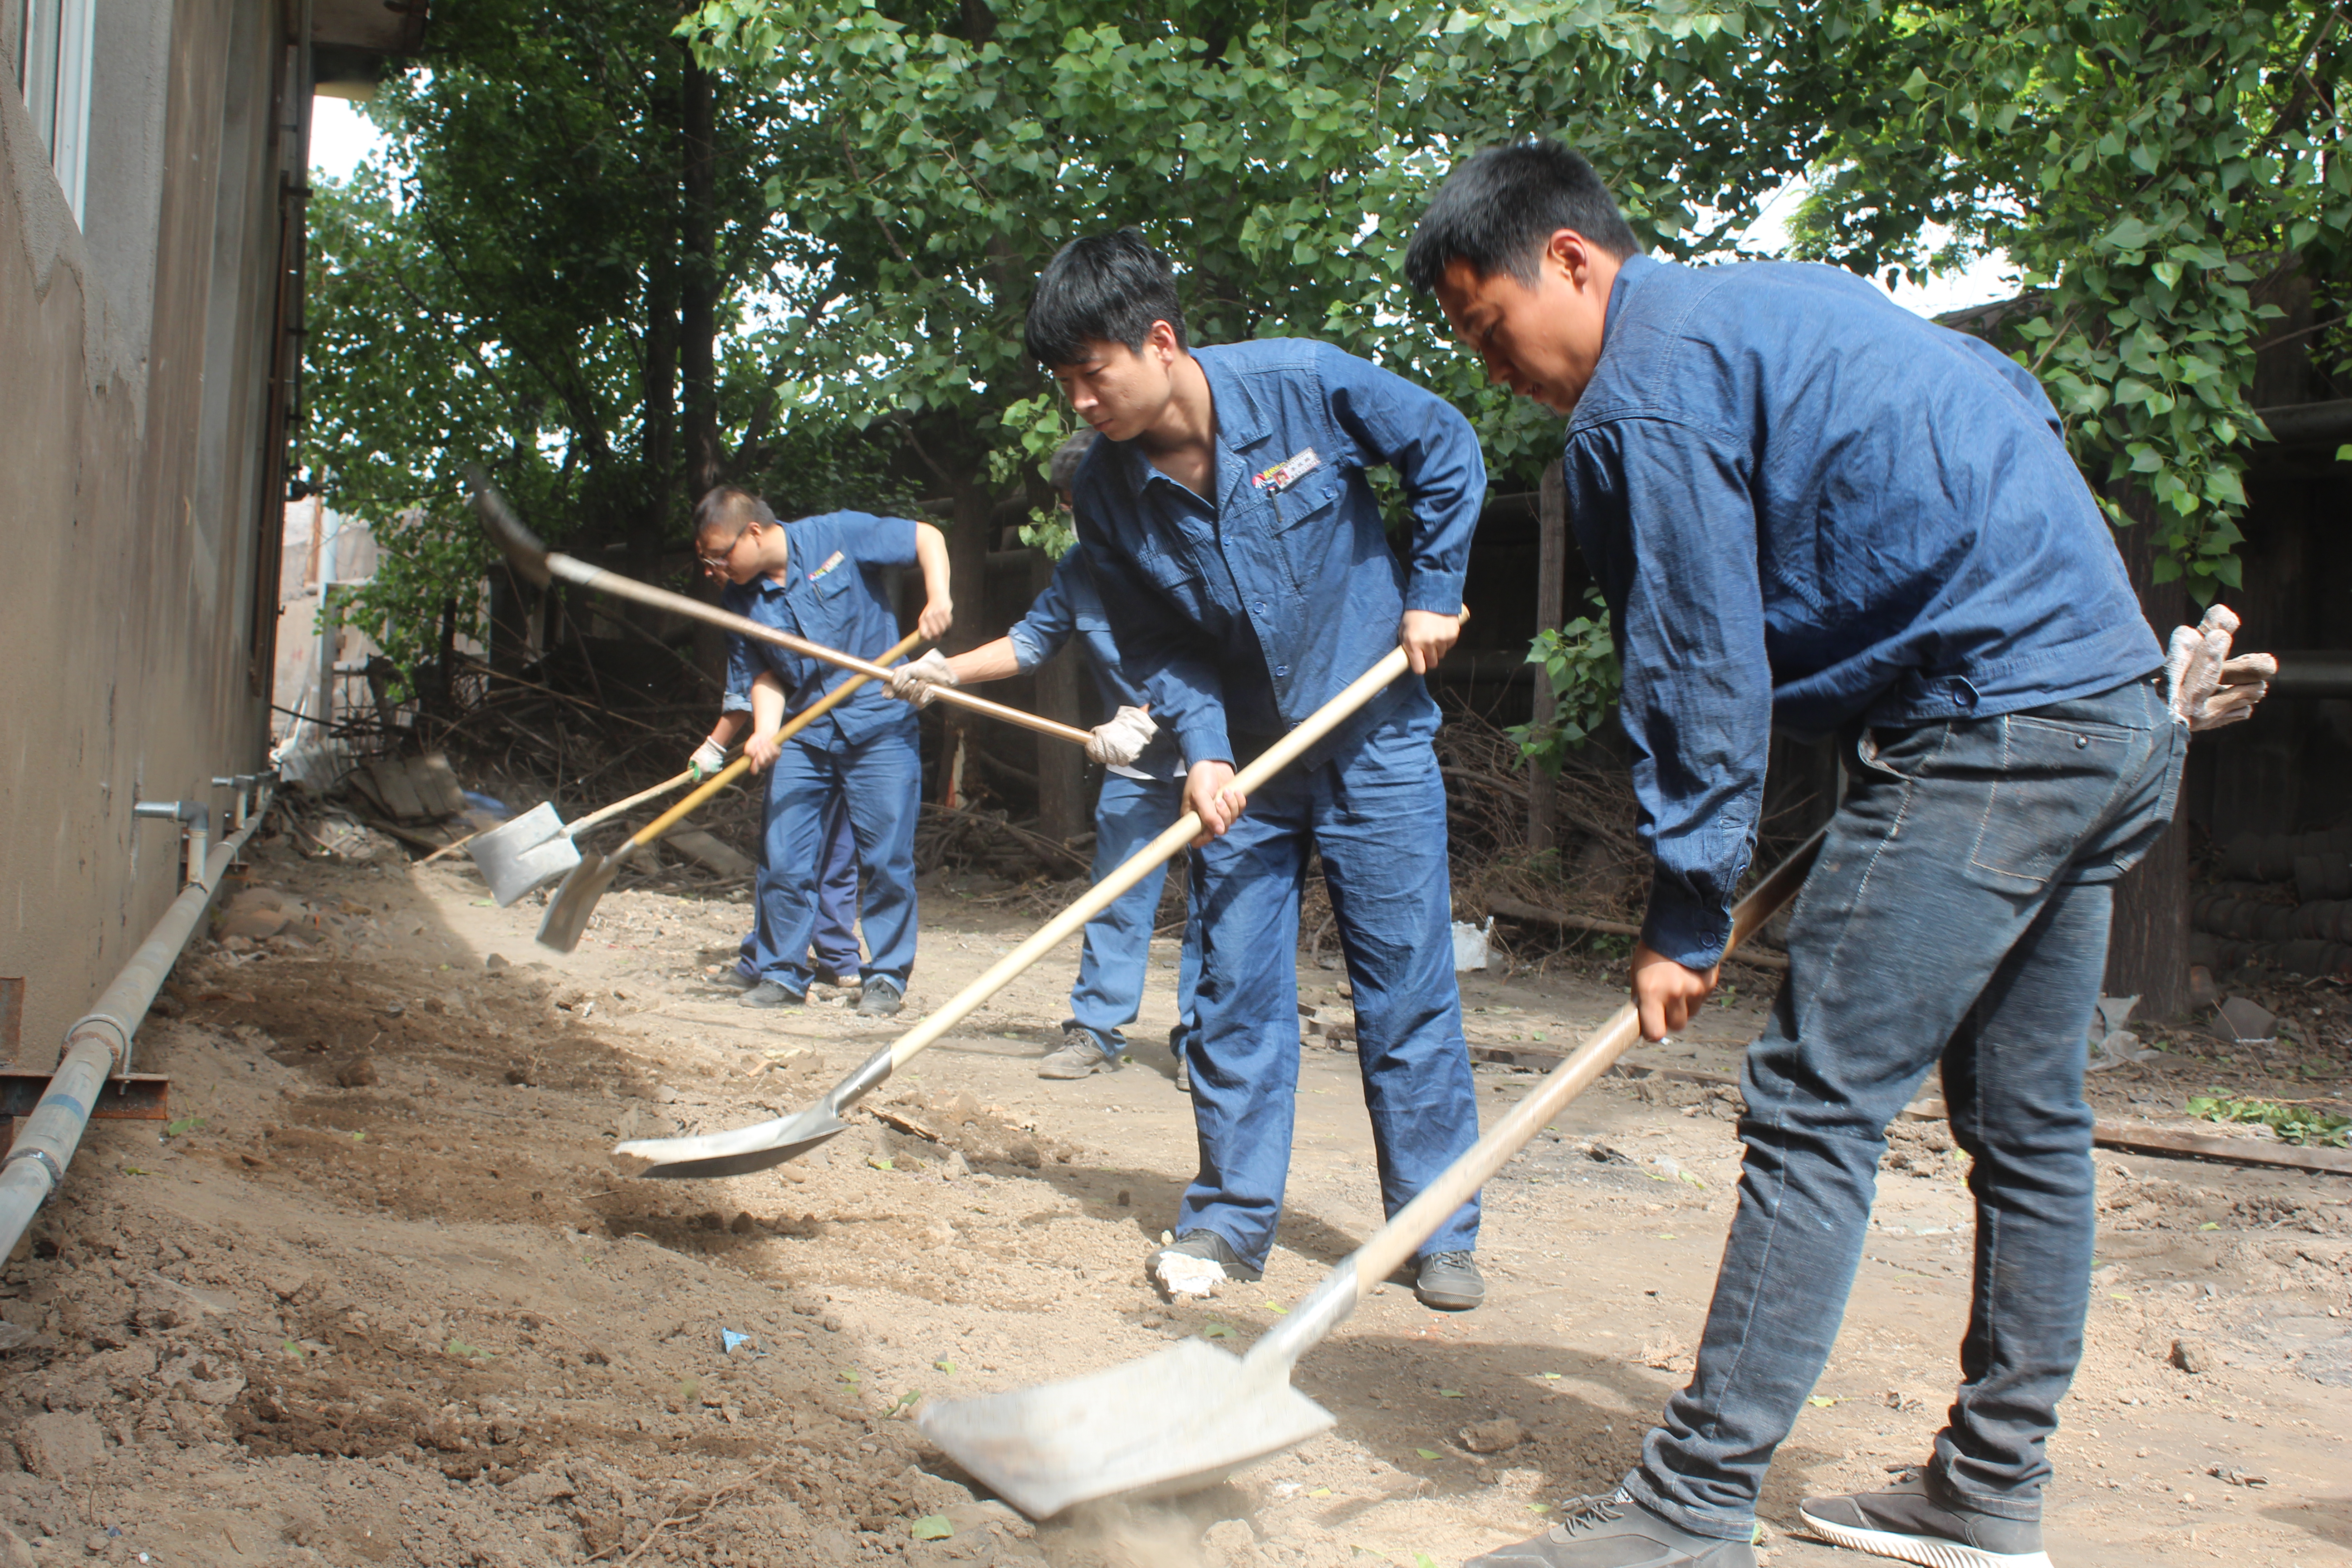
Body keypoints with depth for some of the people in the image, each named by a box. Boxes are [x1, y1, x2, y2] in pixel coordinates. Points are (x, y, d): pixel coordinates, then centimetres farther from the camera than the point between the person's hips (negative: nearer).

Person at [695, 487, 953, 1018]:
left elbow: (925, 536, -2)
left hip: (878, 727, -4)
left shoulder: (837, 535, -8)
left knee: (886, 859, -2)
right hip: (802, 736, 4)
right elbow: (765, 676, 3)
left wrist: (938, 598, -17)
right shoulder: (741, 601, 3)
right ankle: (782, 974, 15)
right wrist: (764, 731, -16)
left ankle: (886, 975, 12)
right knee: (782, 859, 0)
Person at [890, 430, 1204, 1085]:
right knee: (1116, 895, 3)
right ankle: (1095, 1031, 12)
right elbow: (1029, 642, 10)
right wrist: (948, 670, -3)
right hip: (1135, 763, 5)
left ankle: (1198, 1042, 7)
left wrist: (1146, 718, -32)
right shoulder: (1080, 569, 3)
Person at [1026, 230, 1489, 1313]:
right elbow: (1154, 646, 0)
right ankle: (1231, 1219, 15)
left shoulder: (1304, 383, -18)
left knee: (1407, 986, 1)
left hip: (1374, 736, -2)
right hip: (1243, 757, 3)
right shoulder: (1108, 493, -9)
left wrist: (1432, 592, -4)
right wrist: (1201, 750, -15)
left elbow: (1447, 453, -2)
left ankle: (1439, 1231, 12)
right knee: (1236, 988, 3)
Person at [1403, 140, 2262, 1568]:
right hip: (2124, 710, 10)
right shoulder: (1782, 297, 19)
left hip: (1989, 727, -10)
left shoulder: (1647, 395, -10)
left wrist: (1686, 920, -4)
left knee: (1818, 1111, -9)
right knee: (2028, 1119, 13)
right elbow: (2021, 402, 25)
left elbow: (1702, 676, -11)